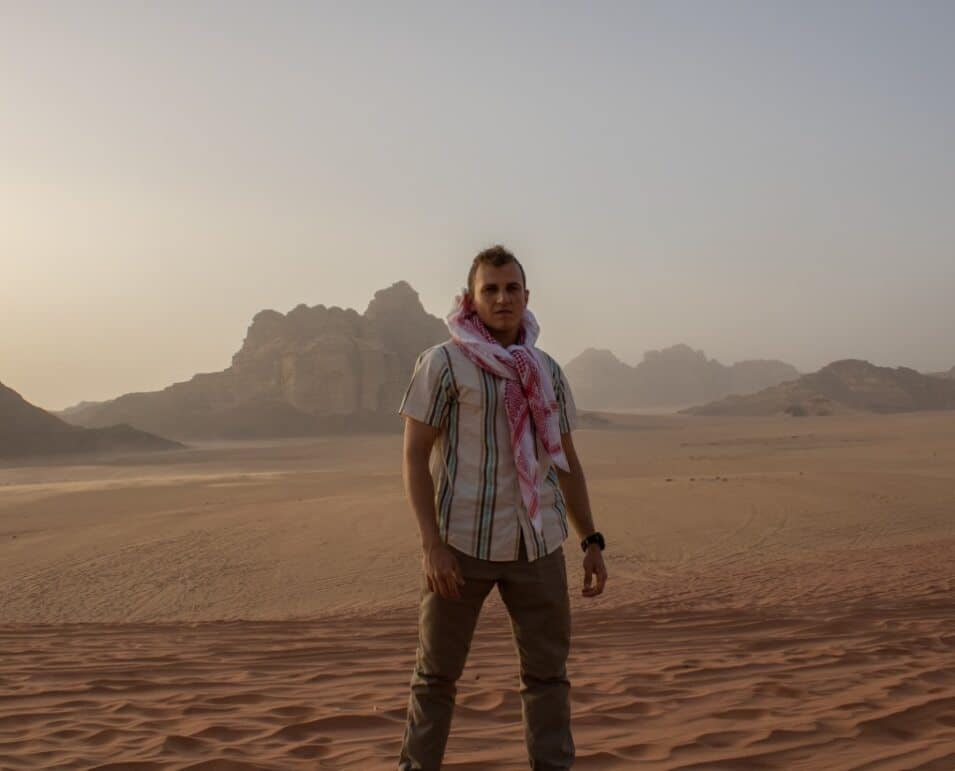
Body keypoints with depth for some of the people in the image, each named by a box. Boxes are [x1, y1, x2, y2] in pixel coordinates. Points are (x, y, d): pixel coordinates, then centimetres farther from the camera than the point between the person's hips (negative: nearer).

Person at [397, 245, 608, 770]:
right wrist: (431, 545, -15)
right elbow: (414, 456, -7)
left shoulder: (546, 371, 11)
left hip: (538, 547, 4)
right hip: (462, 545, -4)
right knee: (437, 673, 6)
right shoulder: (443, 363, -4)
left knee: (548, 671, 9)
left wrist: (591, 541, 11)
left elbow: (566, 461, 16)